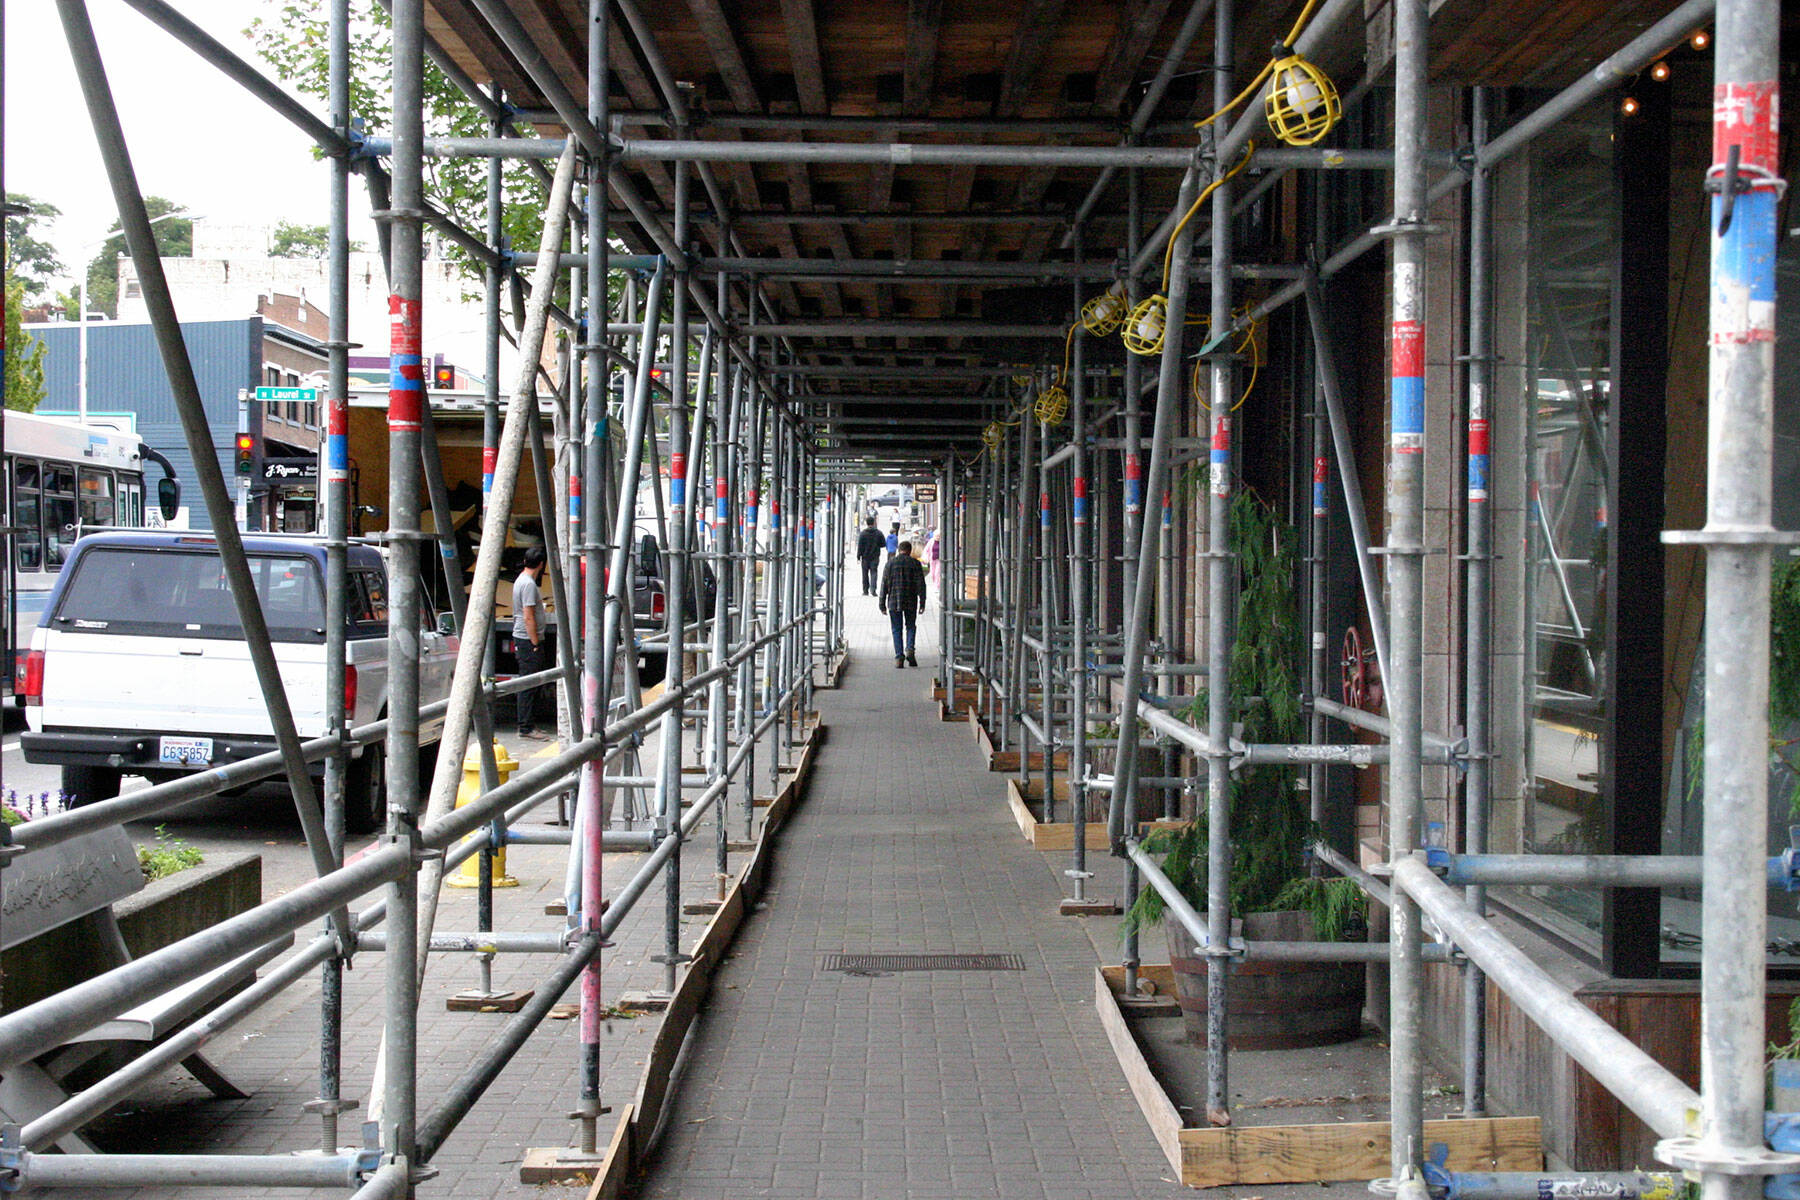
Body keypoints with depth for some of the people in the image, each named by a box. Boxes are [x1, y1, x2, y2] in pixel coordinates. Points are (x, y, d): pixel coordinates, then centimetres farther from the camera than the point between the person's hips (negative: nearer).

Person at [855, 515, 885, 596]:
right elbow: (883, 544, 2)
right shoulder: (878, 533, -3)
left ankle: (865, 591, 13)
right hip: (875, 557, 1)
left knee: (865, 574, 9)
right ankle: (873, 589, -16)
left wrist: (858, 556, -2)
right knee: (874, 572, 0)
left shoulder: (863, 533, -8)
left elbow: (860, 546, -7)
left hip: (865, 557, -1)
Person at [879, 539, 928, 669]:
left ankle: (899, 657, -1)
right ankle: (909, 649, -5)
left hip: (894, 602, 0)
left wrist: (882, 603, 6)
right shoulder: (915, 563, 0)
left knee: (897, 629, 6)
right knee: (911, 626, 16)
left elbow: (884, 584, 2)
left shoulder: (891, 563, 2)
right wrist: (922, 603, 1)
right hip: (911, 602, 0)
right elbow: (921, 584, -2)